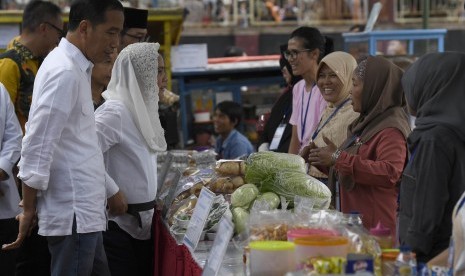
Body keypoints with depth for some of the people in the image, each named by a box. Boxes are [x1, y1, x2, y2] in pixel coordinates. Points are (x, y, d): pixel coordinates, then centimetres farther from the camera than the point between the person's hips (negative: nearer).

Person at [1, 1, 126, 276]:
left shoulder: (76, 68, 15)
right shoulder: (65, 73, -17)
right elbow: (37, 149, -19)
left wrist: (111, 190, 21)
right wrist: (29, 211, -14)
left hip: (84, 211, 10)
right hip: (72, 212, -10)